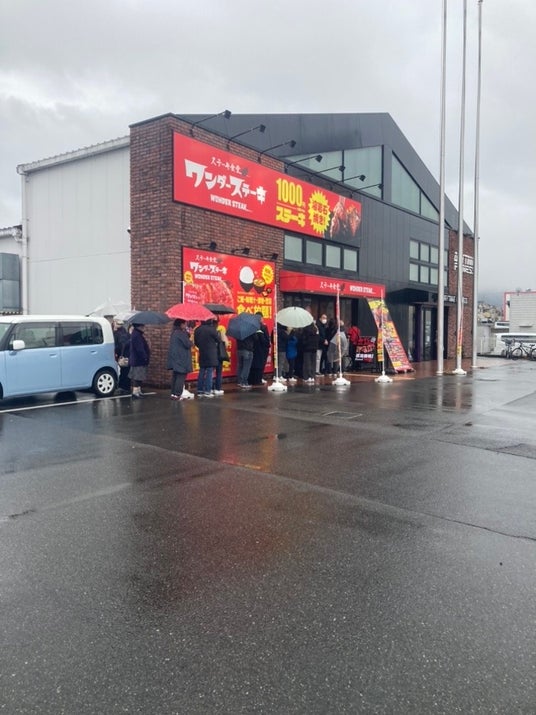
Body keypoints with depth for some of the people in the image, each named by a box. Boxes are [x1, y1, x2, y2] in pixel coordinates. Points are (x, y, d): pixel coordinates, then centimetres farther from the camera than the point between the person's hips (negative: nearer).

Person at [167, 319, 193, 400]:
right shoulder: (181, 333, -16)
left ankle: (173, 393, 16)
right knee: (181, 376, -6)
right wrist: (190, 341, 4)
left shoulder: (174, 333, 14)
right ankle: (177, 394, -7)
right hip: (181, 358, -10)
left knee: (175, 376, 13)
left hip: (175, 358, 10)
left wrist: (187, 334, 6)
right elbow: (188, 344, -18)